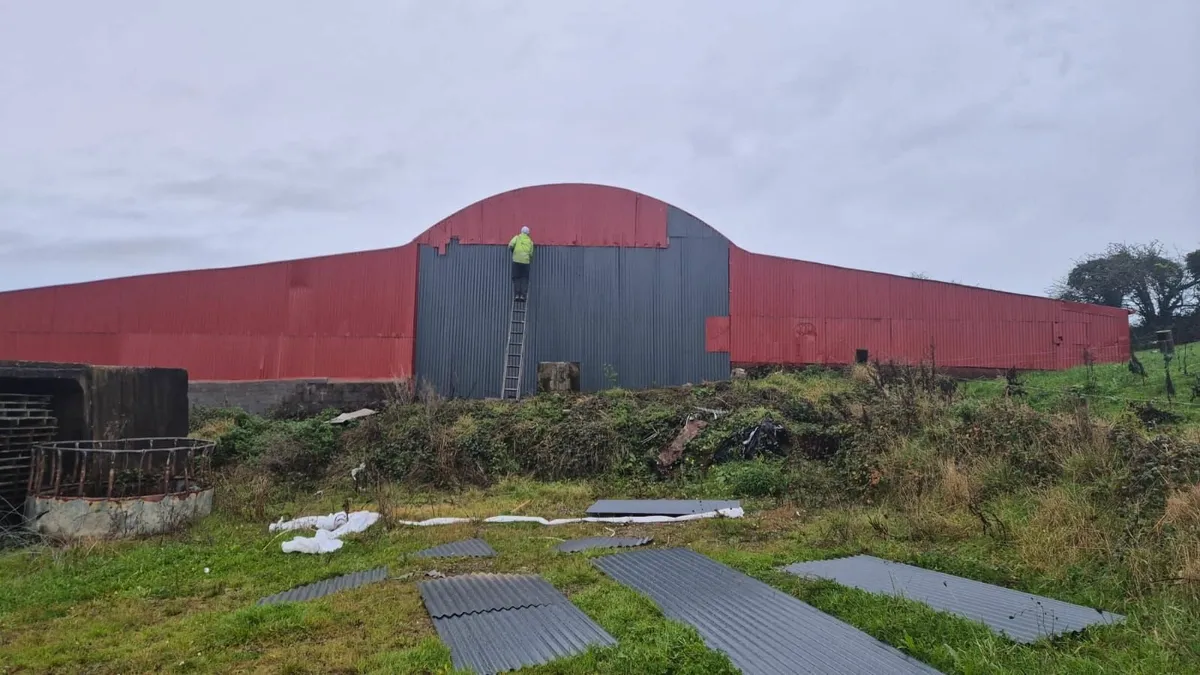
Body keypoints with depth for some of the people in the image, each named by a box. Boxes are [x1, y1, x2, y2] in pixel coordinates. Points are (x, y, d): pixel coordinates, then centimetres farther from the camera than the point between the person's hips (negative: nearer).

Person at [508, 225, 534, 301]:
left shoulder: (517, 237, 8)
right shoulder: (530, 241, 14)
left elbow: (510, 245, -6)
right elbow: (531, 254, 9)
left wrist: (512, 250, 14)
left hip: (516, 260, -1)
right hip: (526, 261, 1)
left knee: (516, 278, 6)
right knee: (524, 279, 5)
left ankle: (517, 295, -2)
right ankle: (523, 295, -4)